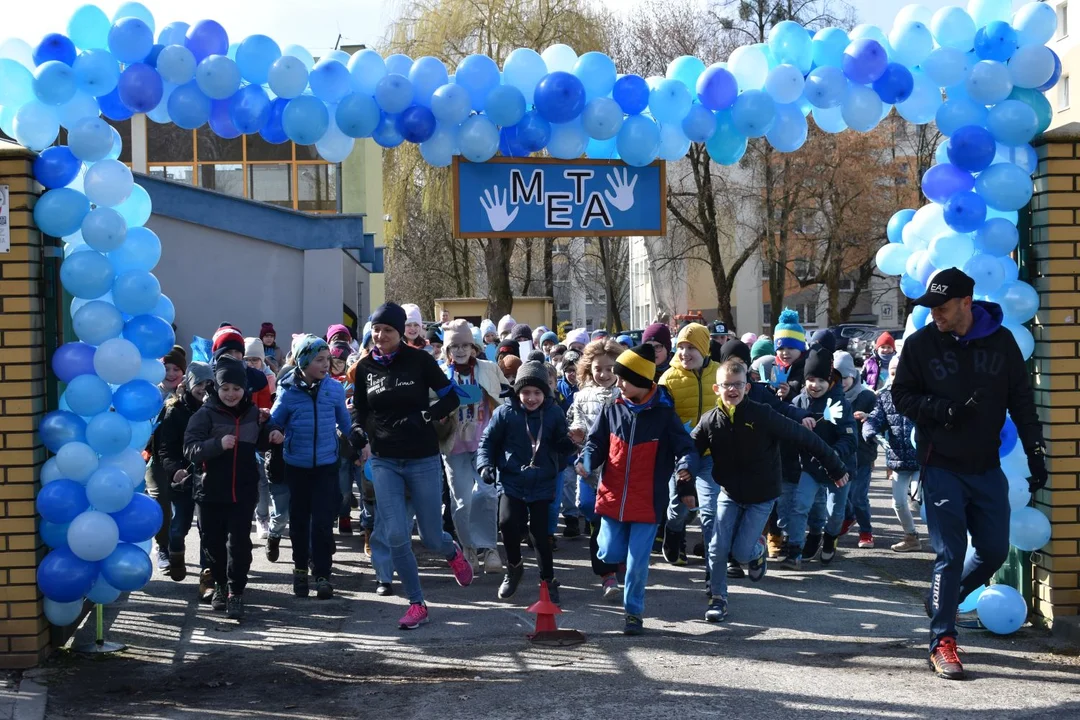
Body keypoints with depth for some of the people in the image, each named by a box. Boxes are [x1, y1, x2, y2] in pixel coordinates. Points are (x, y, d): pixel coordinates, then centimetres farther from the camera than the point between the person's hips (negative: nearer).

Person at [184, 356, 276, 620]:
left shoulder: (253, 413, 5)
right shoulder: (205, 414, -7)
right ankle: (220, 584, 30)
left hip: (243, 491, 1)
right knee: (213, 541, 9)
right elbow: (190, 450, -18)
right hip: (210, 491, -1)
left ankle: (236, 592, 3)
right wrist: (218, 444, -32)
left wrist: (272, 437, 3)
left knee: (239, 542, -5)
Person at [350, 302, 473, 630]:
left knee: (431, 538, 5)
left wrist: (424, 416, -17)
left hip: (423, 460, -2)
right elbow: (360, 409, 11)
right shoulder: (366, 367, 3)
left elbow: (451, 397, -1)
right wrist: (358, 431, -10)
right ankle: (417, 604, 7)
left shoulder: (419, 360, -6)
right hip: (384, 462, 2)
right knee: (396, 535, -10)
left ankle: (452, 552, 44)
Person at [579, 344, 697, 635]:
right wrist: (586, 461, -13)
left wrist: (685, 467, -23)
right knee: (610, 554, 3)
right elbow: (597, 443, 8)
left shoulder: (663, 414, -7)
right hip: (613, 498, 3)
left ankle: (634, 611, 17)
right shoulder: (613, 410, 1)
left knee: (637, 562, 0)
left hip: (647, 501, -3)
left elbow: (685, 447, -4)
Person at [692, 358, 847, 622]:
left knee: (742, 552, -6)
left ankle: (758, 551, 29)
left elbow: (804, 438, -16)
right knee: (717, 549, -6)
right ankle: (717, 598, 14)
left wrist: (835, 468, -11)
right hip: (729, 493, 3)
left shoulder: (763, 415, -20)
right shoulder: (709, 421, -9)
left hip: (761, 497, -3)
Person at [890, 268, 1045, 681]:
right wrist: (943, 409, -17)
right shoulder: (920, 344, -5)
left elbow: (1021, 400, 4)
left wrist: (1035, 452, 0)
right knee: (950, 554, -7)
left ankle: (942, 599, 30)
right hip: (942, 468, -3)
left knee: (995, 550, 6)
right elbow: (902, 395, 0)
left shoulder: (1000, 340, -1)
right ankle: (942, 643, 1)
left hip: (987, 468, 3)